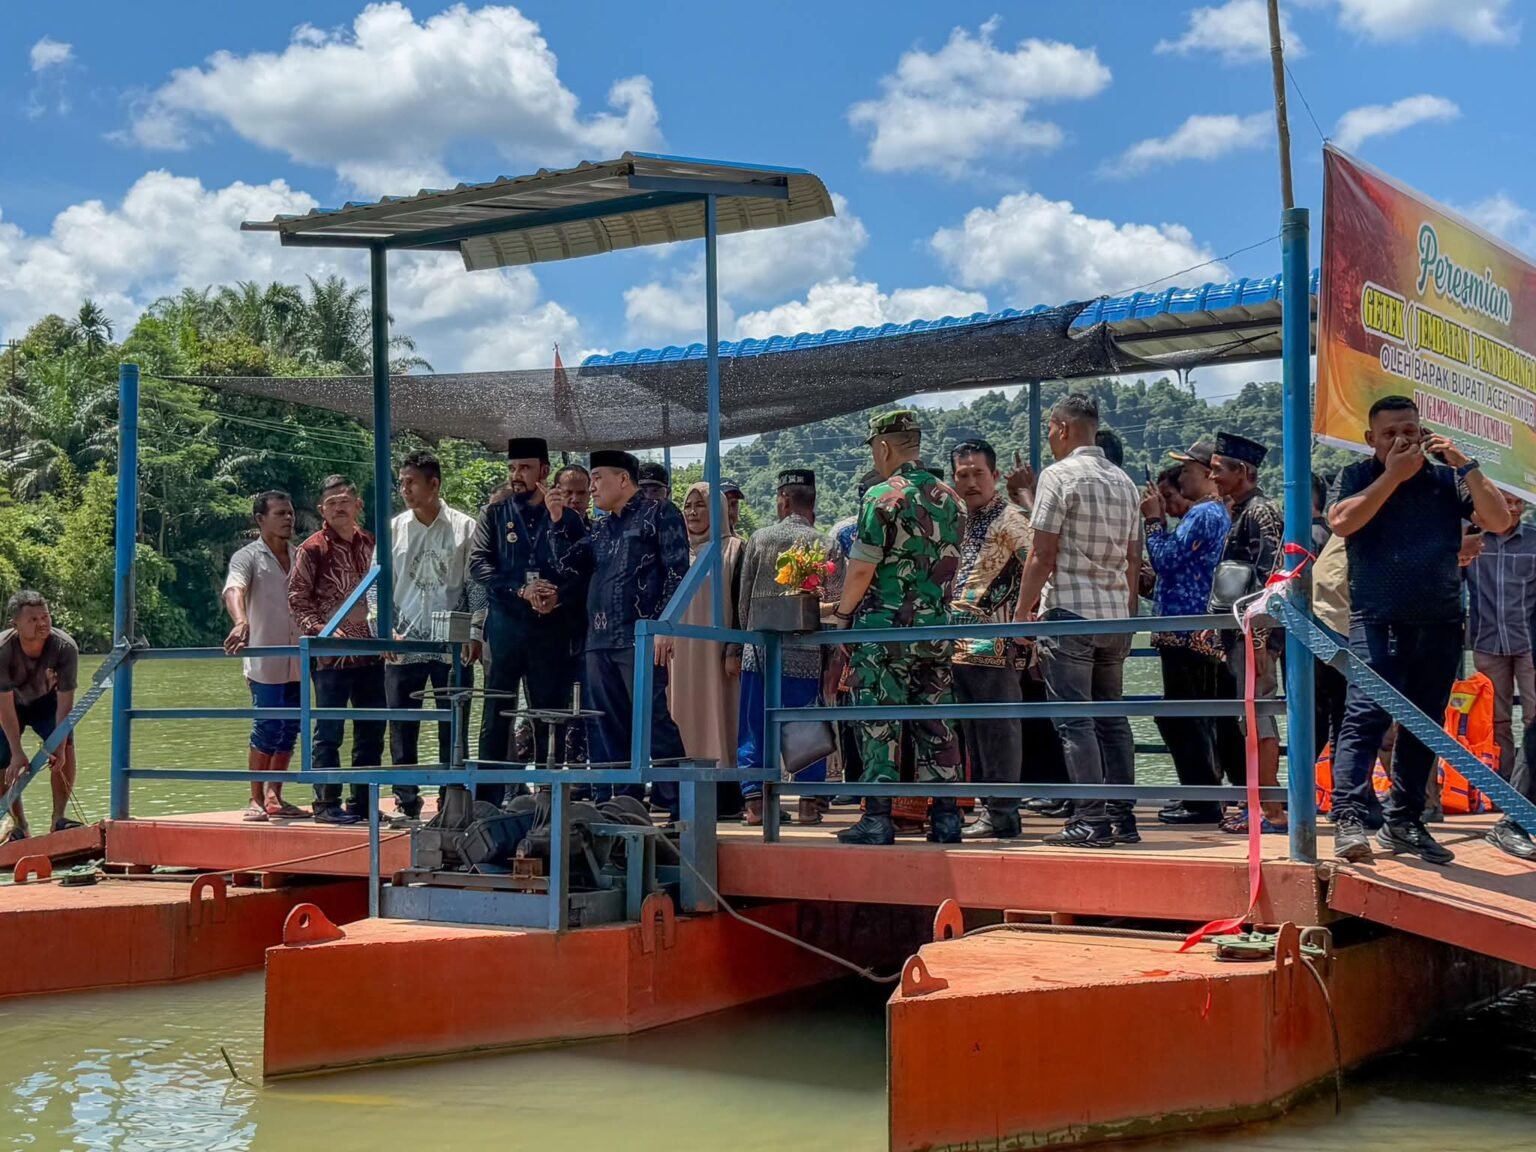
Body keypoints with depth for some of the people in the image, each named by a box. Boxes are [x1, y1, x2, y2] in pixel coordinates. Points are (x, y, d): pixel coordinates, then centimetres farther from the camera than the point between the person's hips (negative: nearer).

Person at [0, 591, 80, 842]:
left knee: (66, 748, -22)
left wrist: (59, 748, -36)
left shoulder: (65, 647, -33)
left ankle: (58, 818, -13)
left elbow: (65, 701, -30)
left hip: (46, 700, 0)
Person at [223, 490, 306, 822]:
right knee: (267, 730, -5)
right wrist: (241, 622, -43)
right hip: (265, 661, -5)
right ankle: (256, 801, 4)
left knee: (289, 731, 7)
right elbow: (234, 591, -23)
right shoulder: (247, 558, -4)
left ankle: (274, 798, 17)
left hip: (297, 661, 5)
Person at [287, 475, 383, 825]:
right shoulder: (313, 549, -4)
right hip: (331, 654, -6)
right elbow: (297, 599, -6)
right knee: (329, 731, -2)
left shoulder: (371, 544, 12)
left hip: (370, 652, 6)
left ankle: (363, 802, 18)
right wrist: (321, 630, -18)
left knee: (372, 730, 9)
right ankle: (326, 803, 4)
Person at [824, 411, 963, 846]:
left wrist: (842, 611, 3)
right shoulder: (948, 498, 9)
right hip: (935, 627, 6)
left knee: (879, 727, -1)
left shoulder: (881, 497, -11)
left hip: (884, 630, -6)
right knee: (935, 724, 9)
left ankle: (878, 818, -1)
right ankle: (946, 817, 10)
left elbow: (861, 568, -12)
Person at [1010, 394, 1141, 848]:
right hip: (1115, 612, 7)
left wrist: (1021, 612, -3)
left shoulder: (1058, 475, -7)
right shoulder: (1123, 482, 15)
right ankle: (1122, 818, 12)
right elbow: (1134, 559, 16)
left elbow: (1043, 555, -10)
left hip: (1069, 610, -7)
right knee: (1111, 717, 11)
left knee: (1074, 721, -5)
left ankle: (1091, 822, -8)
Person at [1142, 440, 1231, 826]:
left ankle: (1202, 802, -4)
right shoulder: (1216, 513, 18)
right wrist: (1162, 518, 13)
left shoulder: (1203, 514, -14)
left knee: (1182, 719, -6)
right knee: (1194, 719, 15)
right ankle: (1203, 796, 20)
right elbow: (1176, 560, 19)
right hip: (1196, 630, 10)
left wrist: (1154, 519, -6)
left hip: (1186, 630, -10)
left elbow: (1165, 559, -18)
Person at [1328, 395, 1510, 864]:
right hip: (1376, 619, -3)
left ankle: (1403, 822, 17)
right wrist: (1392, 475, -11)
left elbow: (1499, 521, 0)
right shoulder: (1358, 477, 6)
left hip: (1440, 622, 3)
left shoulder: (1447, 479, 10)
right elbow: (1342, 522, -13)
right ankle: (1348, 818, -22)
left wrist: (1466, 465, -7)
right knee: (1365, 713, -16)